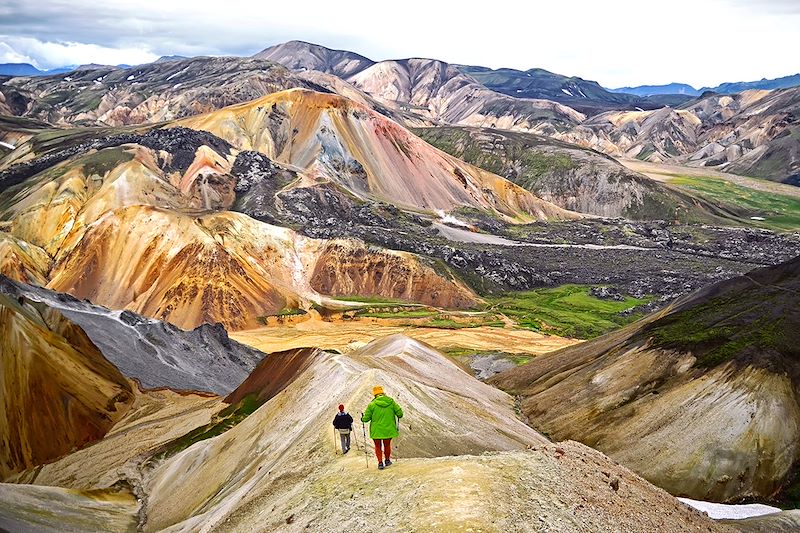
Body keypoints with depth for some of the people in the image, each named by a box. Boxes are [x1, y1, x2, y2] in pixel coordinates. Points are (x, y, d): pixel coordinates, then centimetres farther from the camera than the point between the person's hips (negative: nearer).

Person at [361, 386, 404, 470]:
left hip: (376, 431, -2)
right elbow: (399, 413, -1)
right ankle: (387, 460, 34)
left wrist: (362, 419, 15)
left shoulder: (372, 404, -11)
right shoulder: (391, 402, -4)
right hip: (388, 429, 2)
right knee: (387, 445, 22)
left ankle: (380, 463, 5)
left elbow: (366, 418, -7)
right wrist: (399, 416, 21)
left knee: (378, 447, 13)